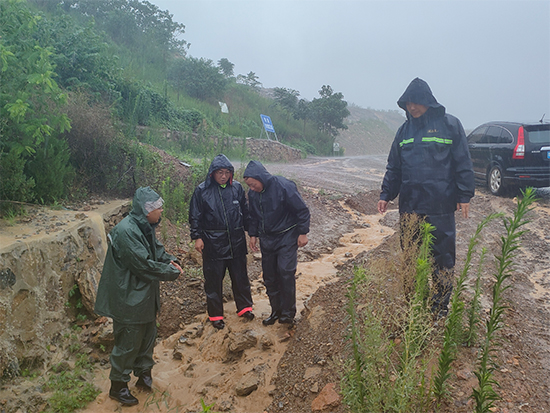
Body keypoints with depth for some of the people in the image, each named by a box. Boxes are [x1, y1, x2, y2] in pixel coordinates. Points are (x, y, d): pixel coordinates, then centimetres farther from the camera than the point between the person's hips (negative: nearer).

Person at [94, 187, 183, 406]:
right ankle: (118, 386, 25)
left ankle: (144, 375, 40)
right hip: (129, 299, -10)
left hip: (145, 296, 10)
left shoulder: (145, 227, 4)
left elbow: (157, 250, 16)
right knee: (128, 343, 5)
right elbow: (144, 265, -28)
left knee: (148, 336, 21)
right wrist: (171, 272, -17)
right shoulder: (126, 231, -27)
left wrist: (170, 260, -4)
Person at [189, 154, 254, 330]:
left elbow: (245, 212, 11)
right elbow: (195, 216, -1)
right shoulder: (202, 190, -7)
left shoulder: (237, 188, 1)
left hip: (236, 241, 3)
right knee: (214, 279, 6)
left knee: (240, 275, 14)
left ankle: (244, 307, 32)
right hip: (213, 242, -2)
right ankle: (215, 314, 22)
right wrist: (197, 237, -6)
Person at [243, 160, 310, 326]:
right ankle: (276, 310, 24)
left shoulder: (284, 186, -21)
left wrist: (303, 233, -13)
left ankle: (288, 312, 2)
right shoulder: (253, 193, -2)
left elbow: (302, 210, -14)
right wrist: (253, 234, 11)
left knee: (285, 272, -13)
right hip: (267, 239, 6)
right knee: (269, 277, 9)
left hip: (287, 237, -6)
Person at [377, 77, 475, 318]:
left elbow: (463, 163, -3)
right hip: (409, 205, 5)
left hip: (440, 207, -4)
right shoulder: (405, 129, 11)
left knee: (442, 256, 4)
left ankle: (440, 307, 19)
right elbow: (393, 166, 14)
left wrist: (464, 196, -7)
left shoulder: (449, 124, -3)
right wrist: (386, 194, 8)